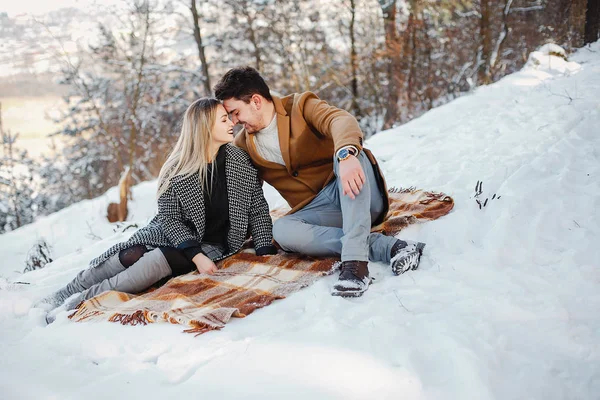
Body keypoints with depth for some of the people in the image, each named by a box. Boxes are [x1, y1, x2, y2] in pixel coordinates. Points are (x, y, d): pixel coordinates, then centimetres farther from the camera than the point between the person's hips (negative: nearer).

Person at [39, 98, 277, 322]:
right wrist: (195, 254, -25)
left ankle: (84, 300, -20)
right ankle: (62, 296, -9)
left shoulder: (240, 161, -7)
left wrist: (266, 252, -13)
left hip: (215, 244, -1)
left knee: (154, 262, -28)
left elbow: (258, 210, 0)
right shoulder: (177, 169, -10)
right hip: (172, 232, 1)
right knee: (129, 256, -25)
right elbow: (169, 217, -10)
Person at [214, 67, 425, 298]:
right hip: (319, 210, 3)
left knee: (347, 151, -33)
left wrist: (346, 154, -47)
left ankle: (355, 259, -46)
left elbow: (341, 120, -26)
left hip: (354, 193, -3)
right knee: (282, 231, -28)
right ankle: (388, 247, -34)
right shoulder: (243, 145, 10)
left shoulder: (301, 107, -5)